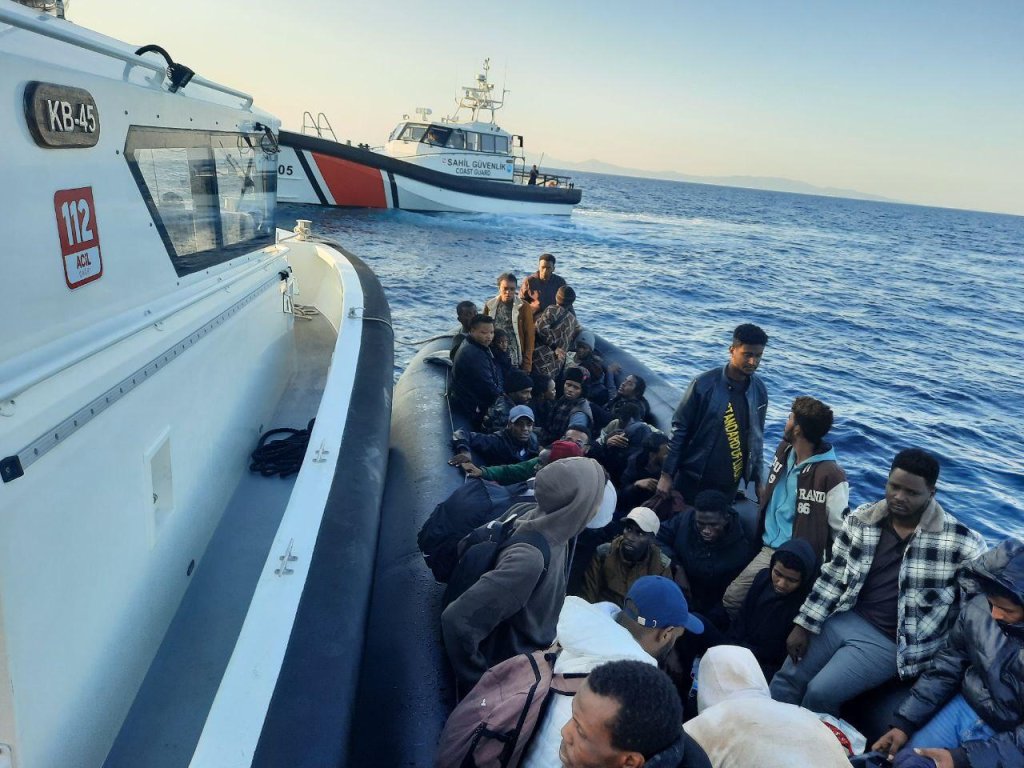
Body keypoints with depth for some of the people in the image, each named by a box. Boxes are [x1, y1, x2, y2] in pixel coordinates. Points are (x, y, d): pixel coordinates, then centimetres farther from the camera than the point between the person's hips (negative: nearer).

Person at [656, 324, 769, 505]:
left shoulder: (759, 390, -1)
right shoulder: (704, 384, -14)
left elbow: (757, 437, 10)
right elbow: (679, 429, -9)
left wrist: (757, 479, 11)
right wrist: (666, 474, -10)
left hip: (729, 485, 3)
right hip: (693, 479, -3)